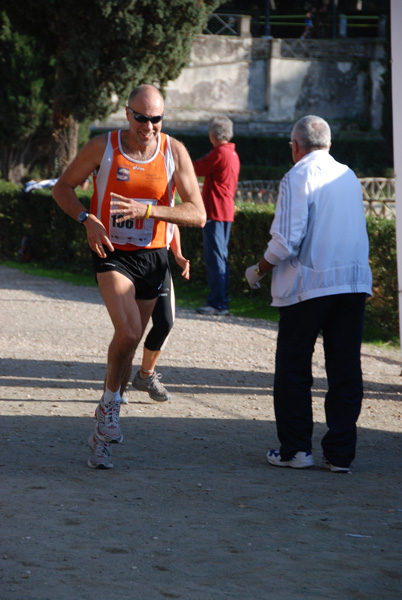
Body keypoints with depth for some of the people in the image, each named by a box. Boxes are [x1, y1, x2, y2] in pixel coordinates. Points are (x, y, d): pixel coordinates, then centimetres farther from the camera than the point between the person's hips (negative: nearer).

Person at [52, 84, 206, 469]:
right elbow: (62, 187, 6)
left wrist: (147, 209, -23)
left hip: (152, 257, 3)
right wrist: (87, 220, -13)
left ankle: (102, 436, 23)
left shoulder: (174, 152, -5)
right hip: (112, 253, -3)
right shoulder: (103, 147, -7)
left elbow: (197, 214, -9)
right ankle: (110, 406, 1)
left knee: (128, 344, 9)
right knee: (128, 332, -25)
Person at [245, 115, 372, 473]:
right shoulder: (349, 176, 12)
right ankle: (340, 454, 6)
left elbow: (287, 241, -16)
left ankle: (296, 449, 8)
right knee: (345, 370, 6)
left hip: (309, 283, -5)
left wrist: (259, 270, 0)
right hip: (354, 282, 5)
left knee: (293, 369, 7)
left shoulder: (297, 178, -8)